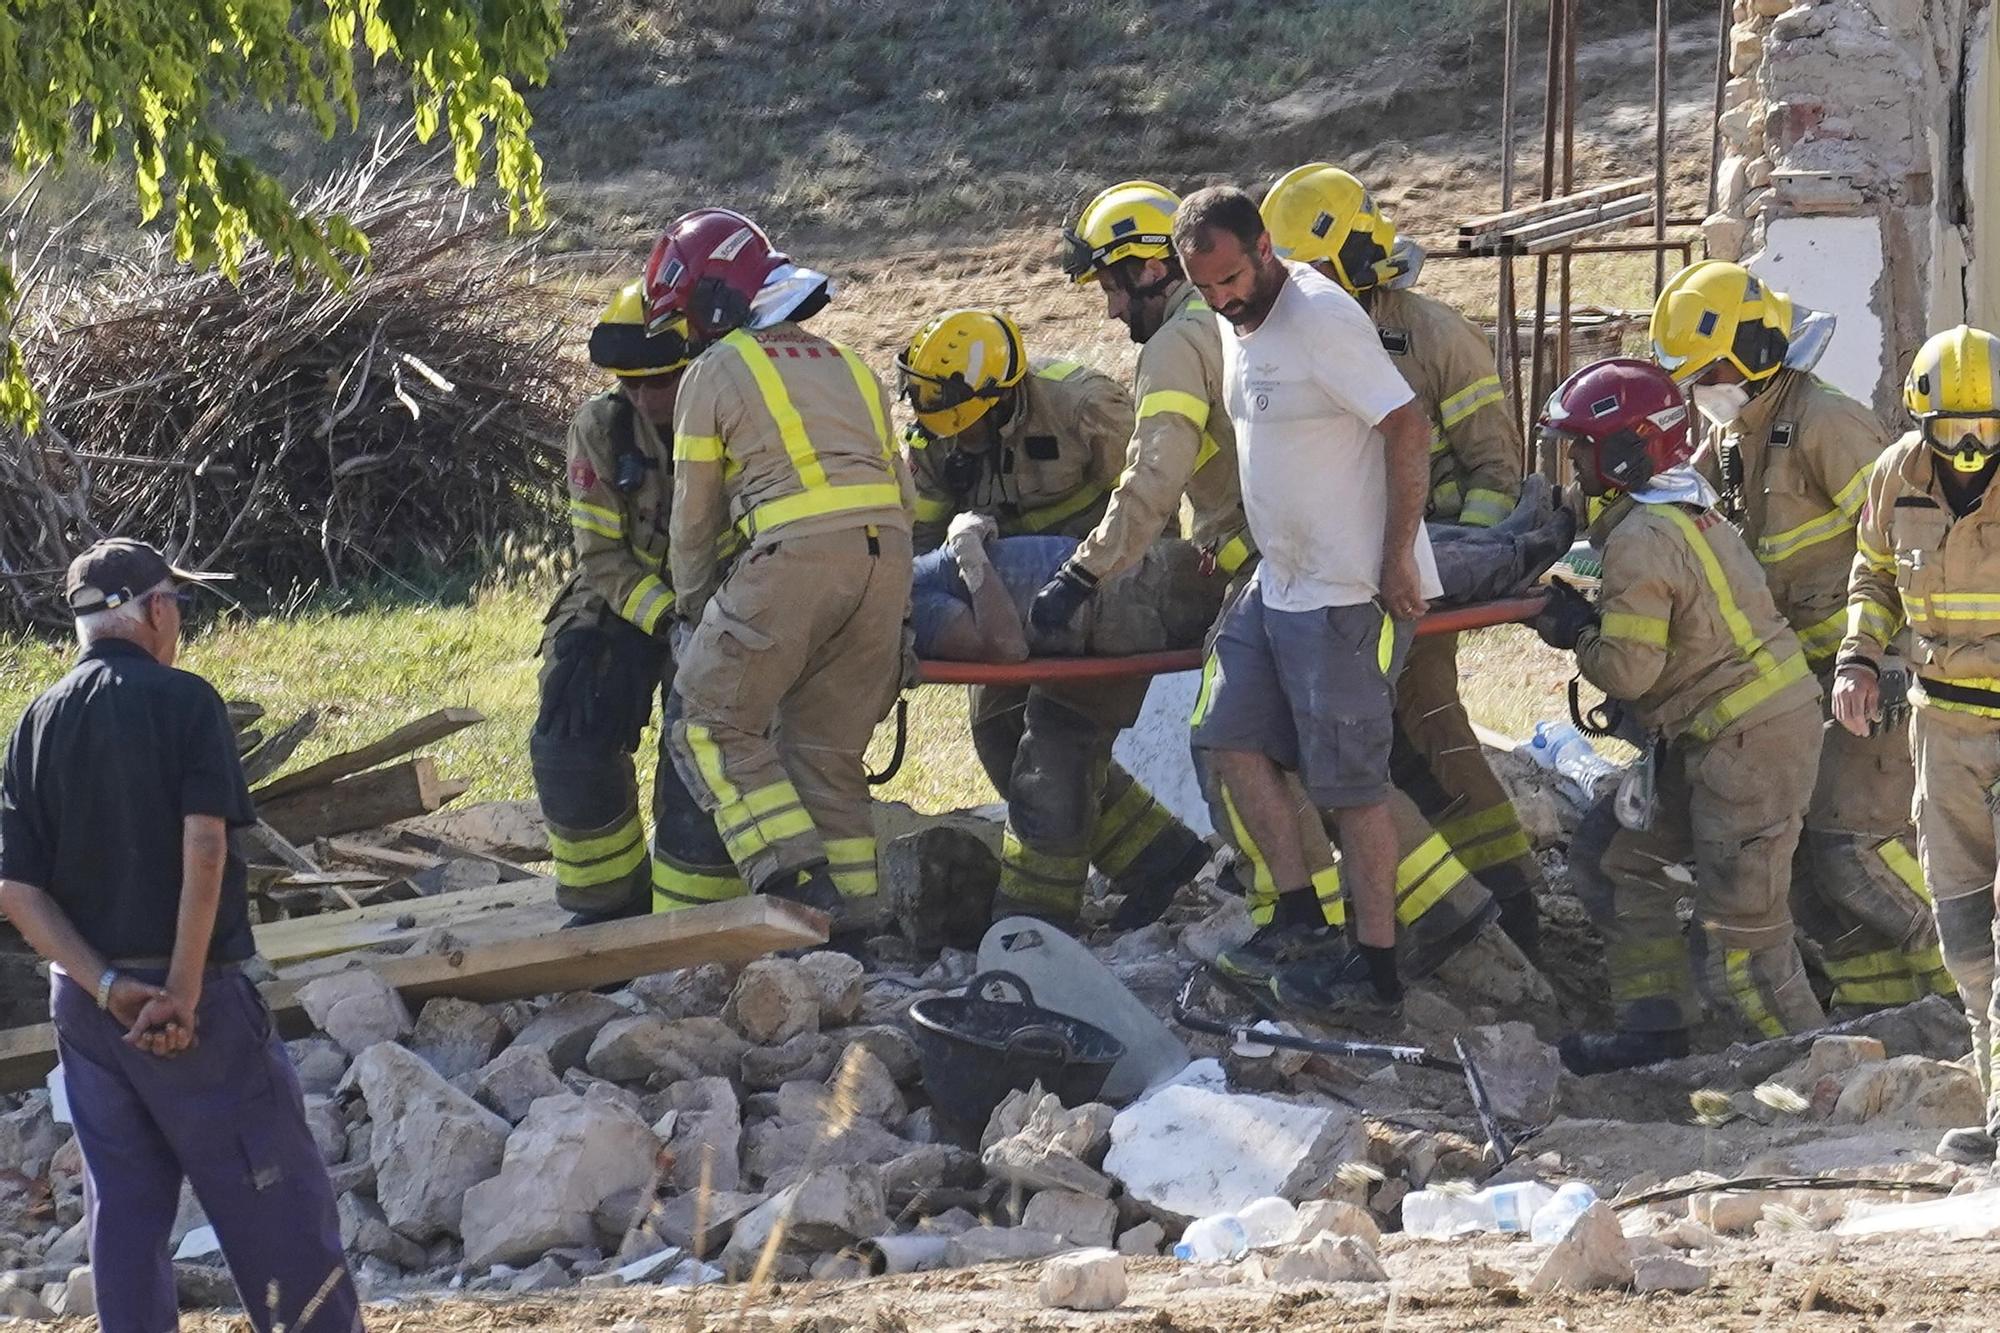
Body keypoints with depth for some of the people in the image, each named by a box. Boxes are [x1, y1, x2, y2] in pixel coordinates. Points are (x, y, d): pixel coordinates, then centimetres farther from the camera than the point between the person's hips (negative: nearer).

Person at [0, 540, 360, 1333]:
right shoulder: (182, 701, -8)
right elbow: (204, 847, -18)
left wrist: (109, 989, -8)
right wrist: (184, 992, -17)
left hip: (85, 1000, 5)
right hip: (198, 998, -5)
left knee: (124, 1207, 10)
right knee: (275, 1201, 1)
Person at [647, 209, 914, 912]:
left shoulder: (714, 372, 9)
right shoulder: (849, 366, 27)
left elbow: (693, 518, 12)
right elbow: (901, 489, 23)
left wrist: (691, 611, 25)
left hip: (794, 554, -6)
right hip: (887, 553, 6)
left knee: (716, 726, 3)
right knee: (828, 748, 12)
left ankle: (795, 877, -10)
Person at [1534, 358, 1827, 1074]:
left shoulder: (1641, 539, -19)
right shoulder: (1688, 506, 11)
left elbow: (1628, 668, -20)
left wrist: (1578, 632, -2)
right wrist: (1583, 610, 6)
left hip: (1747, 744, -11)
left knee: (1738, 924, -6)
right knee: (1610, 854, 16)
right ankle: (1656, 1022, 18)